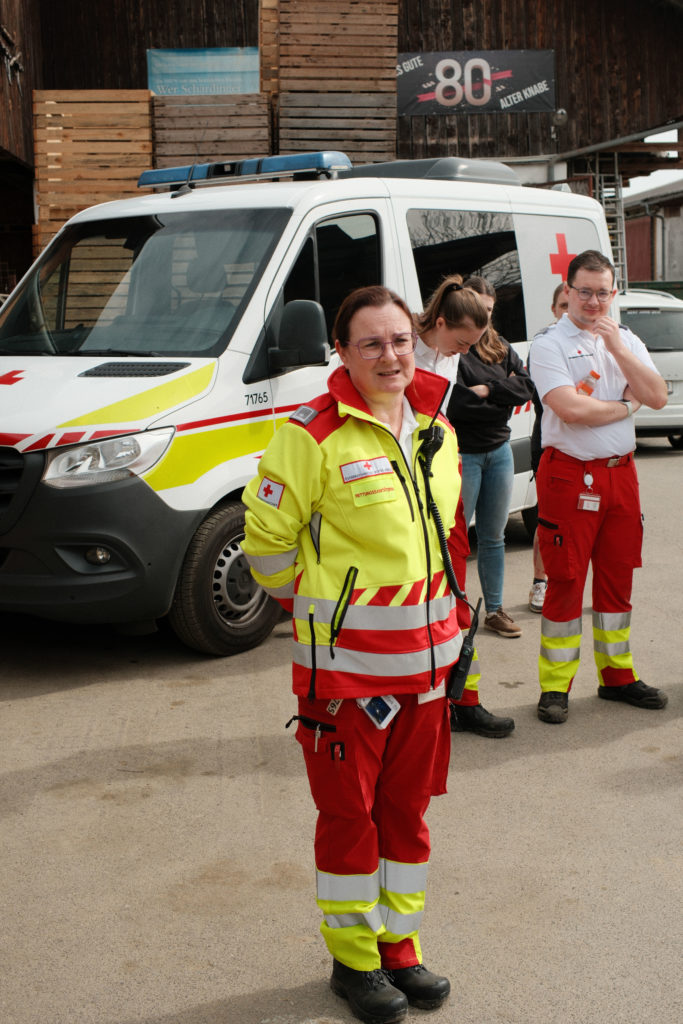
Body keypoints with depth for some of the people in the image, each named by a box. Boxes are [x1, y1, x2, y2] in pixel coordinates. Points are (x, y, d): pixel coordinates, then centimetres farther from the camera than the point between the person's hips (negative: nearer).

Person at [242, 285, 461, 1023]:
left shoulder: (437, 430, 5)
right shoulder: (313, 436, -15)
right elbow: (266, 539, -8)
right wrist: (321, 604, 2)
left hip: (425, 658, 6)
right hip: (344, 665, -6)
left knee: (408, 809, 16)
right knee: (348, 815, 7)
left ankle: (398, 946, 33)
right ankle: (353, 959, 24)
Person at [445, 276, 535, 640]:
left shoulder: (501, 348, 10)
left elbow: (527, 388, -2)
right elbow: (452, 404, -23)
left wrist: (486, 390, -14)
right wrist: (502, 396, -13)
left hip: (499, 452, 7)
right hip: (461, 454, -7)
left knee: (493, 537, 15)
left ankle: (494, 610, 26)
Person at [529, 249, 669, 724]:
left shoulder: (627, 340, 12)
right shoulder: (550, 343, -6)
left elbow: (658, 397, -2)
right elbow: (570, 408, -19)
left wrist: (617, 347, -9)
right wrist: (627, 405, -5)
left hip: (620, 472, 6)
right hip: (569, 475, -5)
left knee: (618, 578, 13)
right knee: (566, 582, -1)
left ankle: (617, 675, 26)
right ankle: (555, 687, 9)